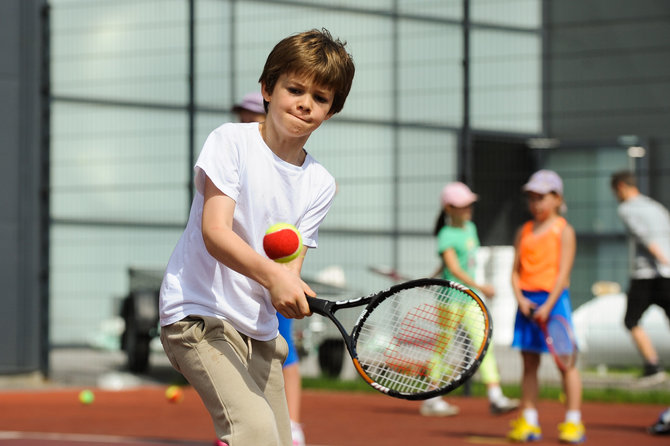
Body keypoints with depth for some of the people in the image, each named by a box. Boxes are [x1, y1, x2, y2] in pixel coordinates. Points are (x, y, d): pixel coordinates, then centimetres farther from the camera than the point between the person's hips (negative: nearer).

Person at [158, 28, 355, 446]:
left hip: (259, 329, 7)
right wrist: (270, 274, -36)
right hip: (199, 313, -7)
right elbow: (215, 231, -20)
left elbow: (289, 268, -3)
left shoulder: (320, 184, 6)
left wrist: (288, 284, -27)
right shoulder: (231, 141, -8)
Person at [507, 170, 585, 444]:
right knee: (529, 363, 6)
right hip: (526, 301, 5)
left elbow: (563, 272, -9)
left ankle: (573, 423, 1)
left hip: (553, 299, -5)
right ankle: (528, 422, 10)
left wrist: (548, 305, -16)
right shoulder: (524, 232, 12)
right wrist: (521, 299, -7)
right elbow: (516, 270, 9)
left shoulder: (564, 231, -2)